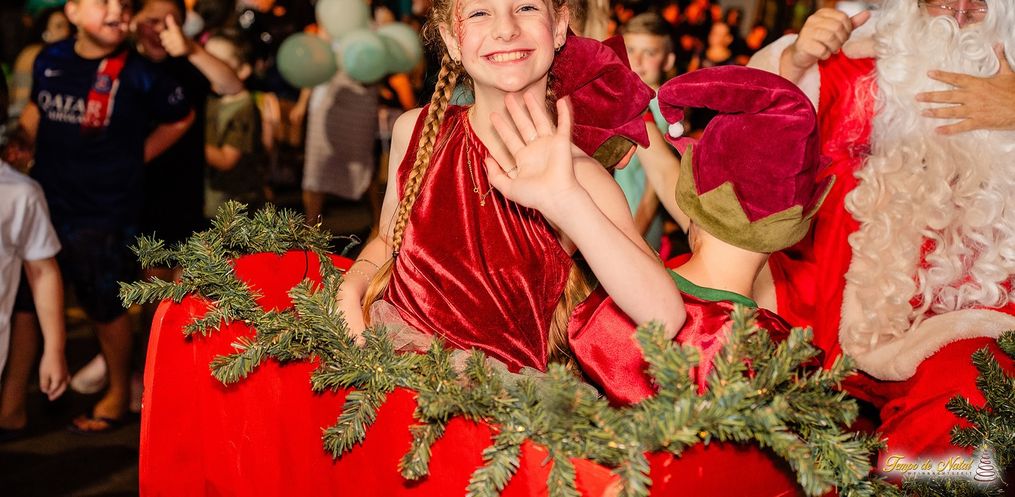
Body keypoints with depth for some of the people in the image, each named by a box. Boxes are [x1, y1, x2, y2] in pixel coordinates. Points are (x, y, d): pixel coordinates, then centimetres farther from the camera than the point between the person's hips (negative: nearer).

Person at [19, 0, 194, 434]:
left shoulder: (137, 75, -13)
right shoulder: (49, 61, 0)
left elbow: (180, 118, 3)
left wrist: (133, 158, 1)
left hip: (105, 214, -4)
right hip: (46, 201, 5)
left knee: (105, 307, 8)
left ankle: (118, 392, 30)